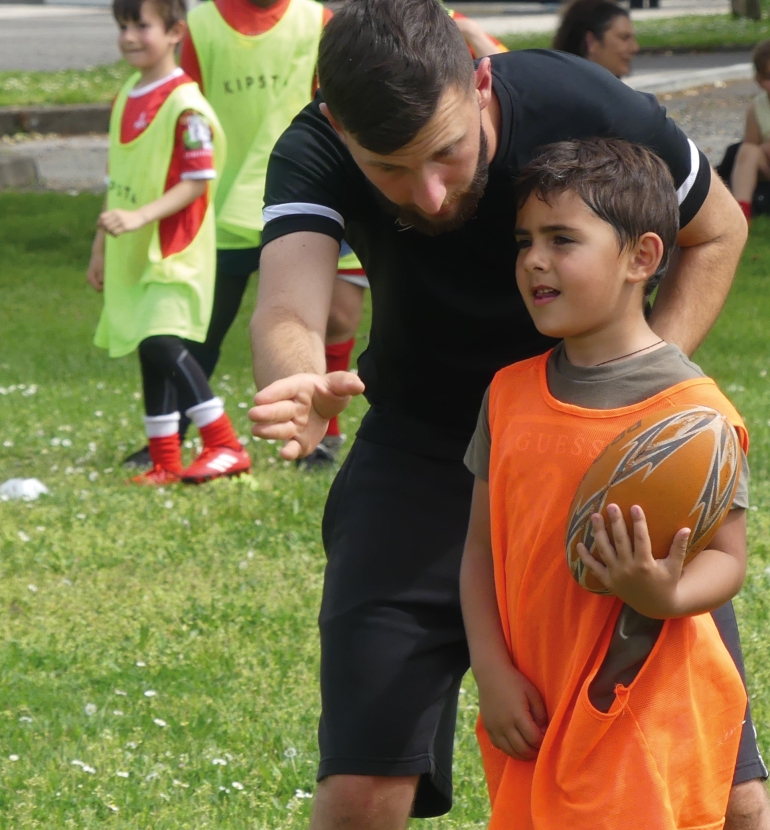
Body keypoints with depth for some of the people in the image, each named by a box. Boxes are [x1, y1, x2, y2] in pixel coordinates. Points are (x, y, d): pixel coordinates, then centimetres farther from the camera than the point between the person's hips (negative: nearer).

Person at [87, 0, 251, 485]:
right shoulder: (127, 99, 12)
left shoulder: (185, 104, -15)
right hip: (133, 257, 9)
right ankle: (165, 463, 15)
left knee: (163, 345, -20)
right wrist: (101, 247, 23)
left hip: (174, 253, -9)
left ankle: (227, 447, -14)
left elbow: (199, 181, -17)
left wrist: (140, 217, -27)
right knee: (150, 355, 9)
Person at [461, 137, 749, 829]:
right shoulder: (511, 394, 7)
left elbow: (727, 557, -7)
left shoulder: (691, 408, -9)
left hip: (648, 720, -5)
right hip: (535, 713, 5)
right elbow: (482, 545, 11)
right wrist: (492, 672, 0)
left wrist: (665, 595, -28)